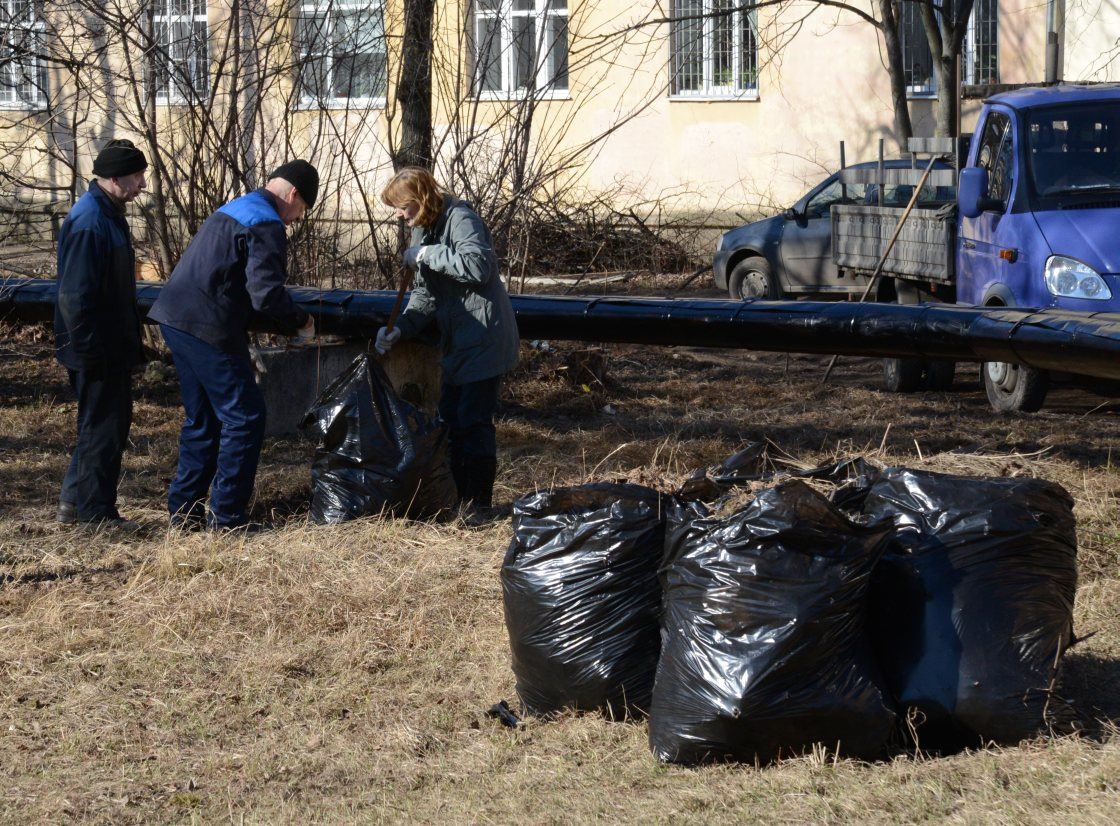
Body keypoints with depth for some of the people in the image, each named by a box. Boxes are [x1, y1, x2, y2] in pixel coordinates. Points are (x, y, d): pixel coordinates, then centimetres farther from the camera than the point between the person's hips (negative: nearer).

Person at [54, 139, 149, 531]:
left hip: (113, 347, 10)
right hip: (97, 350, -10)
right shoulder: (89, 223, -22)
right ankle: (96, 513, 8)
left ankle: (73, 501, 24)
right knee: (102, 428, -1)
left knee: (115, 421, 16)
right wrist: (90, 351, -22)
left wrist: (130, 342, 21)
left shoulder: (109, 215, 11)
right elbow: (76, 295, -24)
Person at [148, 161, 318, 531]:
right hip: (210, 330, -10)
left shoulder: (230, 211, 21)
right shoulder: (267, 226, -10)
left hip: (174, 318, 10)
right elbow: (266, 292, -20)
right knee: (245, 418, -1)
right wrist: (301, 322, -1)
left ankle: (184, 508, 20)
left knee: (201, 419, 18)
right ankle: (226, 515, 0)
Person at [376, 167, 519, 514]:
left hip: (485, 339, -10)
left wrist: (427, 254, -23)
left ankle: (479, 504, 0)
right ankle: (459, 499, 23)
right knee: (450, 420, 13)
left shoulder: (460, 219, -16)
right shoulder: (423, 229, 12)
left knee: (474, 421, -8)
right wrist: (400, 328, -6)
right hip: (458, 341, 10)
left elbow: (478, 265, -32)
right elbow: (425, 293, 11)